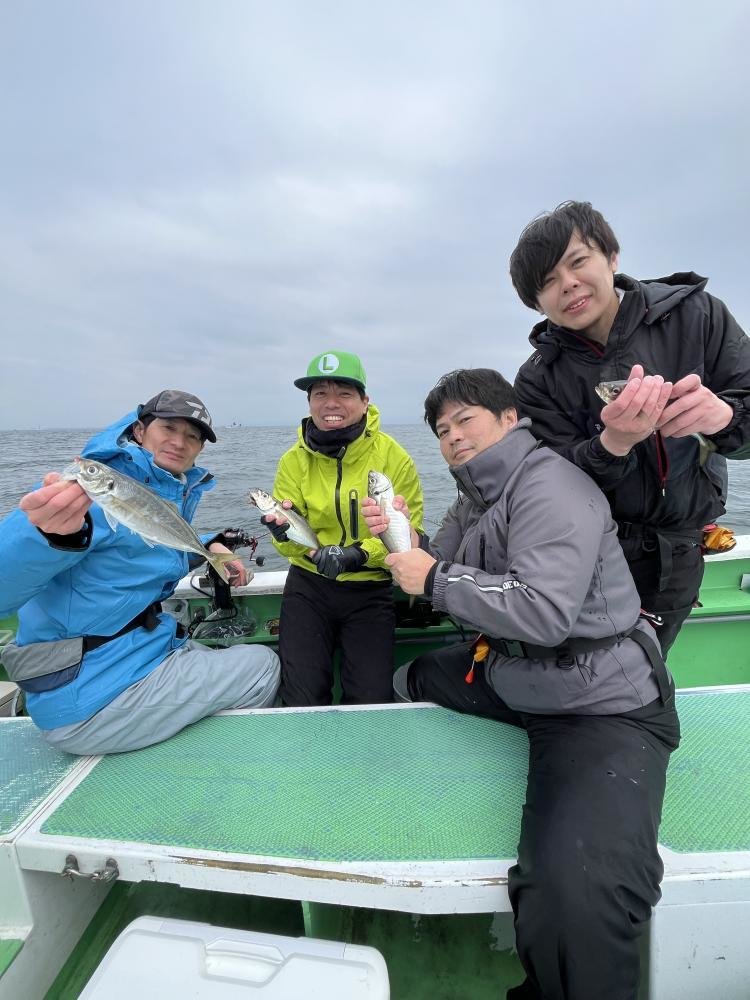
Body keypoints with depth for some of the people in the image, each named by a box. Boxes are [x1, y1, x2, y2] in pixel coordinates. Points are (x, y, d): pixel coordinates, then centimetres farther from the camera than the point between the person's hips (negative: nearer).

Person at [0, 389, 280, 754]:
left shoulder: (176, 493, 6)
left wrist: (208, 546, 9)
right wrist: (54, 535, -52)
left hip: (148, 650, 9)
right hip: (89, 696, -9)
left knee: (250, 665, 20)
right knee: (262, 665, -5)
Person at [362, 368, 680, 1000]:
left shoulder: (548, 484, -17)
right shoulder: (477, 498, 12)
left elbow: (544, 612, -28)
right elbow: (449, 581, 13)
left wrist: (435, 579, -19)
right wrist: (405, 536, -4)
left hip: (604, 703, -9)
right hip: (512, 674, 10)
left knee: (576, 894, -28)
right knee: (407, 683, 23)